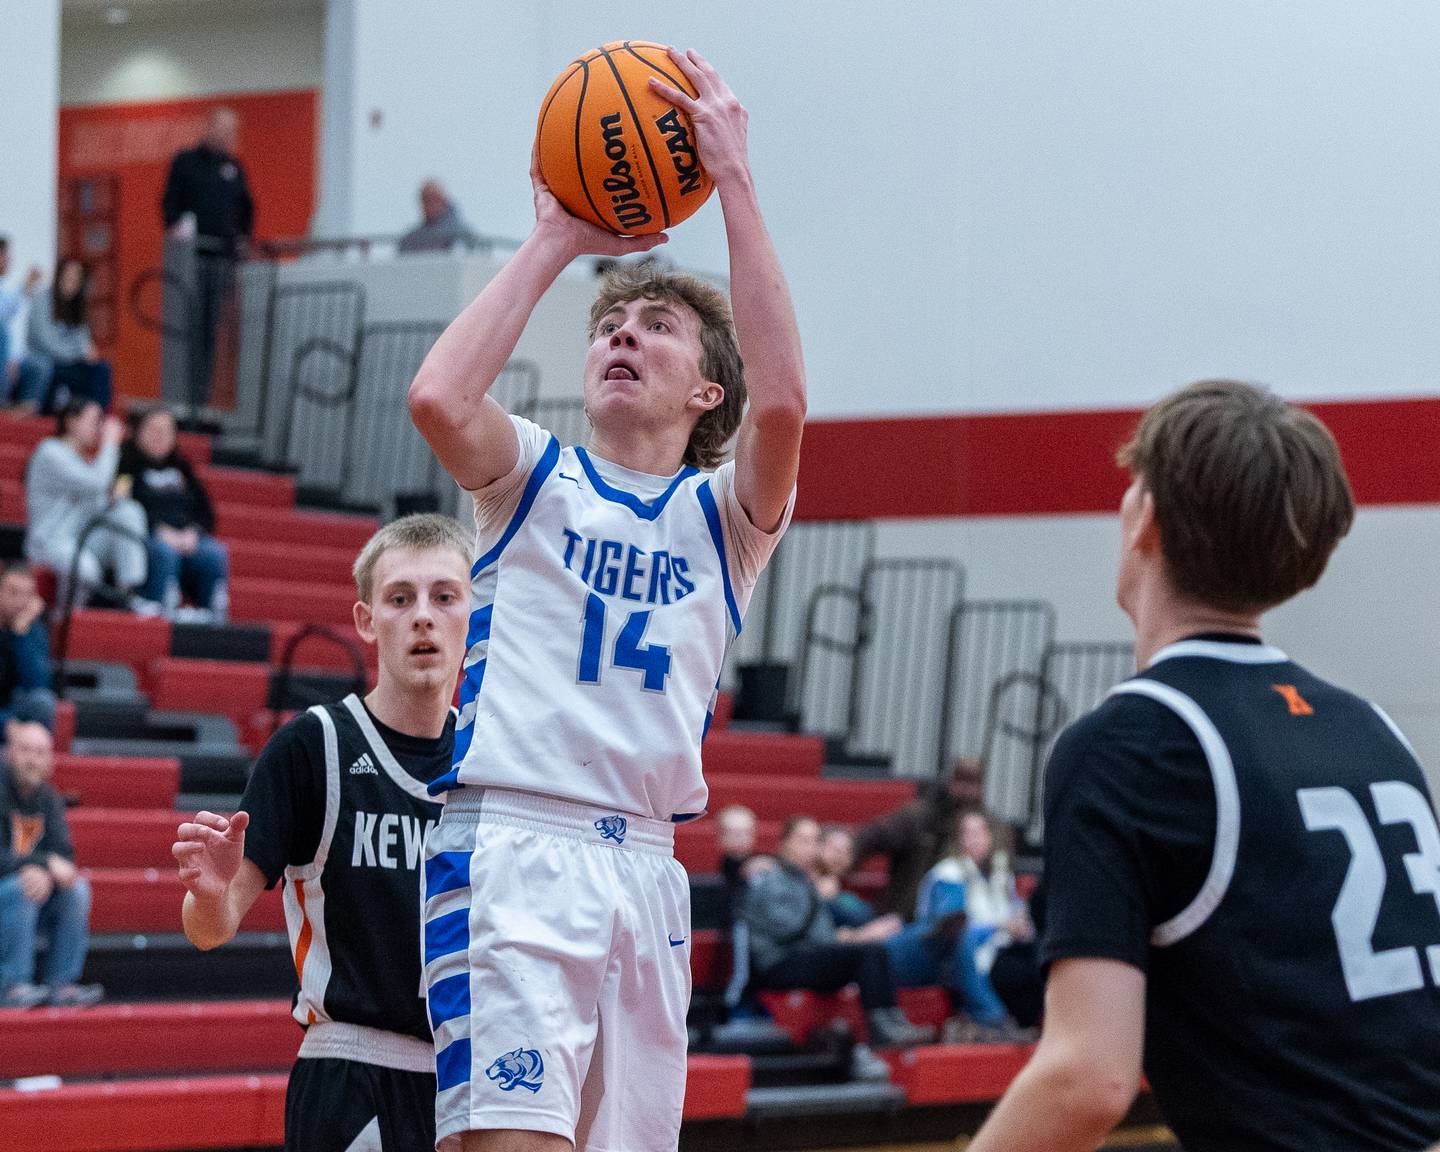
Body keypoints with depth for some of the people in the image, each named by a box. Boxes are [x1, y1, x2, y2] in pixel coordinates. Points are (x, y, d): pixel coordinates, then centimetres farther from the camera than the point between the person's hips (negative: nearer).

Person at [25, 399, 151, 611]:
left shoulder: (84, 458, 20)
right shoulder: (51, 452, -9)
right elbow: (96, 484, -21)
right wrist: (109, 443, -10)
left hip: (84, 541, 8)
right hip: (50, 542, -8)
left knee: (130, 510, -16)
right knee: (86, 569, -40)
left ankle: (129, 592, -21)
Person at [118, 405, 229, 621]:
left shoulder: (181, 469, 25)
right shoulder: (127, 465, 9)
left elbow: (205, 512, 18)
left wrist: (193, 532, -4)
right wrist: (160, 531, -16)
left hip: (187, 539, 4)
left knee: (215, 553, -28)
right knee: (164, 551, -38)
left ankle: (215, 616, -32)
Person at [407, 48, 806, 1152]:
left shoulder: (724, 516, 13)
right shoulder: (537, 476, 10)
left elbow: (780, 404, -10)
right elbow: (439, 400, -14)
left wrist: (734, 179, -11)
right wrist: (555, 242, -5)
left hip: (644, 864, 4)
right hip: (510, 845, -4)